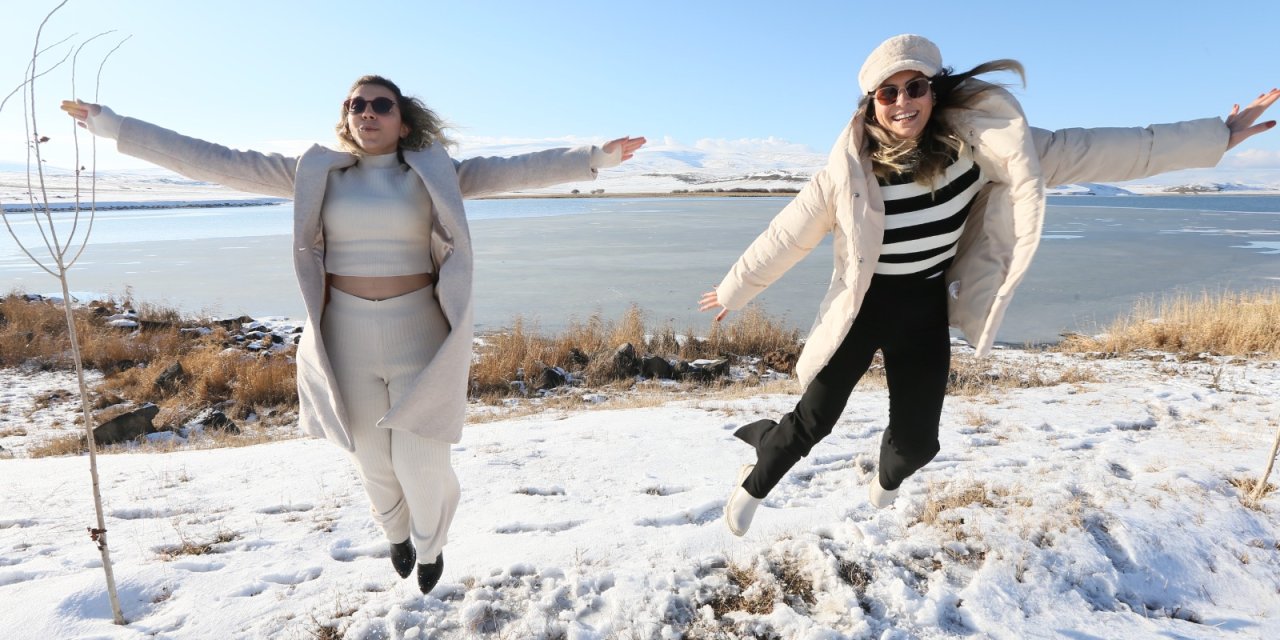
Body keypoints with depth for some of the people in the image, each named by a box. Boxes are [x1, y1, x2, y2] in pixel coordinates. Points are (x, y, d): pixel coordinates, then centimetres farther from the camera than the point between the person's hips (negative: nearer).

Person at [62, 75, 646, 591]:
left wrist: (594, 158, -17)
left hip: (418, 332, -2)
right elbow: (215, 162, 3)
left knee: (422, 463, 1)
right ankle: (397, 534, 50)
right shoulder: (315, 173, 3)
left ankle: (430, 544, 37)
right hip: (348, 335, 2)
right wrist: (112, 126, 0)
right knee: (374, 459, 16)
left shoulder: (434, 174, -1)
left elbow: (515, 170, -9)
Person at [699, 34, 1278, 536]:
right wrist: (733, 291, 1)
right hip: (861, 308, -2)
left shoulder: (975, 141, -13)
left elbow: (1076, 152, -6)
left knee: (917, 440, 11)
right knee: (812, 423, 1)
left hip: (925, 312, 3)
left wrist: (1213, 137, -4)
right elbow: (786, 237, -9)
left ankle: (888, 474, 50)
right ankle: (754, 482, 32)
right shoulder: (849, 171, -18)